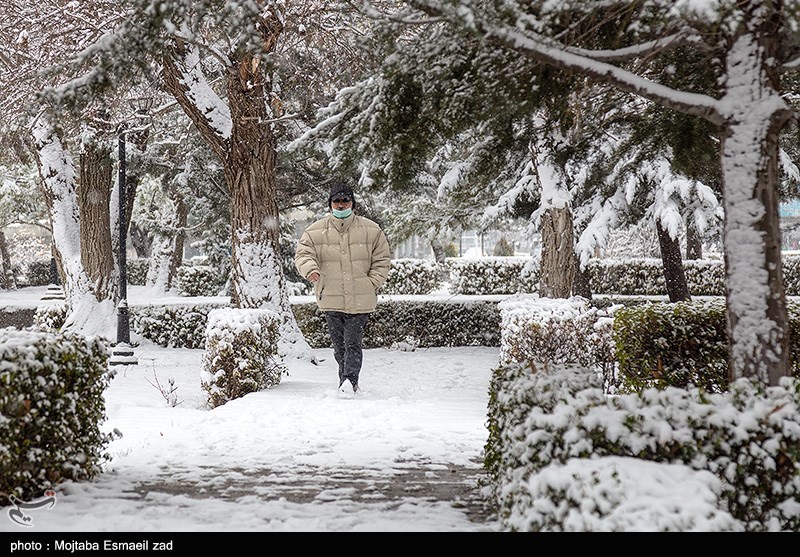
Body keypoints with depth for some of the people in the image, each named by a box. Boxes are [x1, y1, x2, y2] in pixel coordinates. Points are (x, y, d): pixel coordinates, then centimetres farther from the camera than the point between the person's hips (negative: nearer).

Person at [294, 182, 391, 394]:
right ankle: (347, 382, 21)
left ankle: (349, 382, -12)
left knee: (353, 344, -9)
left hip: (360, 301, -2)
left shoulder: (371, 230, 4)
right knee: (339, 346, 9)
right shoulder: (315, 231, 4)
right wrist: (310, 268, -23)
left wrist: (371, 284, -2)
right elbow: (303, 254, 0)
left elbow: (382, 259, 9)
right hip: (330, 300, 2)